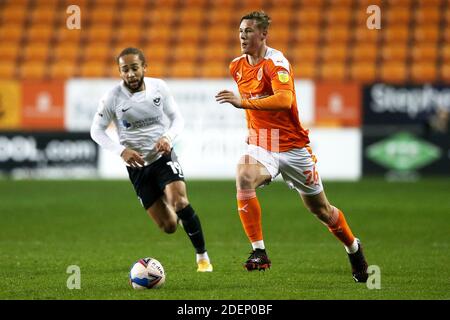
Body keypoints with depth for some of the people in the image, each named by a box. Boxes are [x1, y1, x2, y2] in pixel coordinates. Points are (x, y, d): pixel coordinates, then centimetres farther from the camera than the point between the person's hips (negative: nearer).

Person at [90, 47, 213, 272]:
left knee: (180, 202, -28)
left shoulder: (159, 87, -7)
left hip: (163, 156, 0)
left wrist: (168, 137, -19)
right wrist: (121, 151, -19)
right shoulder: (112, 97, -12)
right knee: (168, 226, -1)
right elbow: (96, 131, -4)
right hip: (137, 165, 0)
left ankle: (202, 256, -13)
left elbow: (177, 118, 2)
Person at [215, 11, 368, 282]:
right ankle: (259, 252, -27)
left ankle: (353, 248, 37)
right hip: (260, 146, 4)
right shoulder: (237, 66, 4)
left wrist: (243, 102, -43)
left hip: (292, 146, -4)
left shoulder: (276, 62, -18)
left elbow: (284, 99, -36)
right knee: (244, 178, -30)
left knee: (320, 209, 9)